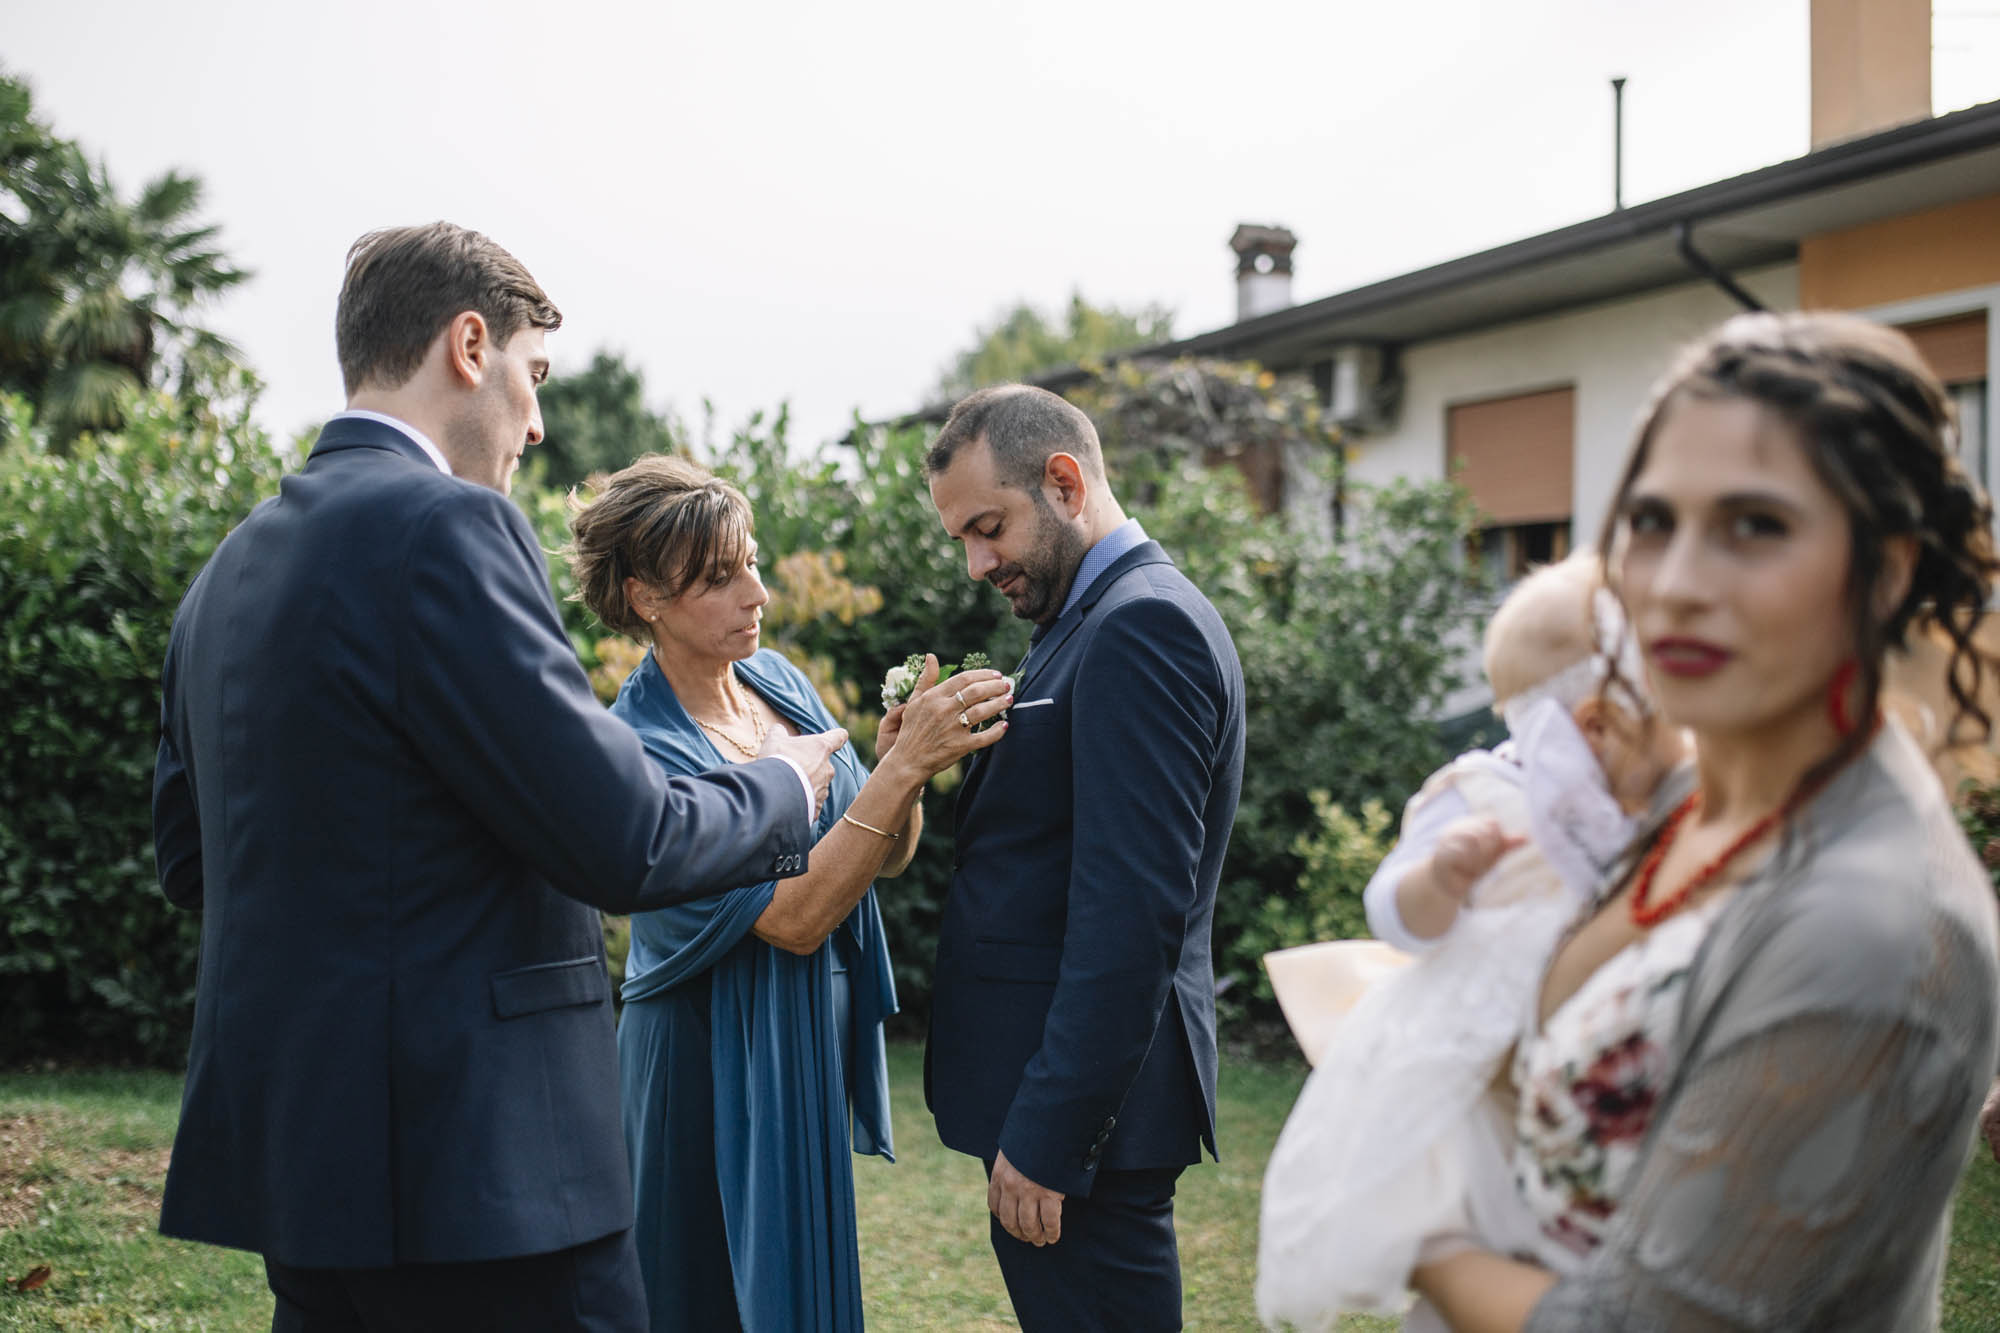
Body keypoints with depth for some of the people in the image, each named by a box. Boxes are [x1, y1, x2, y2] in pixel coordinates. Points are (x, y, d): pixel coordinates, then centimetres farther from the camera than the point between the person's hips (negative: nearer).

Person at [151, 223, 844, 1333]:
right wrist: (781, 789, 1)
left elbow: (190, 861, 19)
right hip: (472, 1168, -9)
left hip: (288, 1140, 9)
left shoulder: (232, 564, 11)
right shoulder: (441, 527, -15)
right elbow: (621, 844, -17)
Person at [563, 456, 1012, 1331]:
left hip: (821, 1051, 7)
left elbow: (889, 858, 4)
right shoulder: (639, 748, -20)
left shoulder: (778, 681, 2)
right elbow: (794, 917, -25)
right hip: (718, 1067, -7)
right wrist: (902, 768, -30)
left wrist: (902, 765, -17)